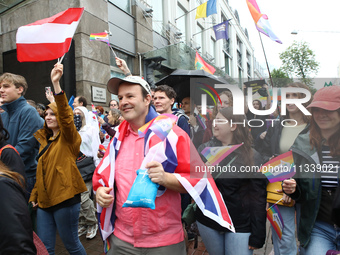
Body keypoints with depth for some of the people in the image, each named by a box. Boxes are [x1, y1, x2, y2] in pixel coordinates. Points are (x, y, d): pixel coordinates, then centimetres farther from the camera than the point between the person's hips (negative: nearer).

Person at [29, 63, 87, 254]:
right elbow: (41, 170, 17)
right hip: (44, 200, 7)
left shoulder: (69, 138, -7)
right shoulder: (44, 139, 13)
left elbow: (66, 115, -26)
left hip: (65, 199, -6)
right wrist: (35, 195, 13)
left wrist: (56, 84, -34)